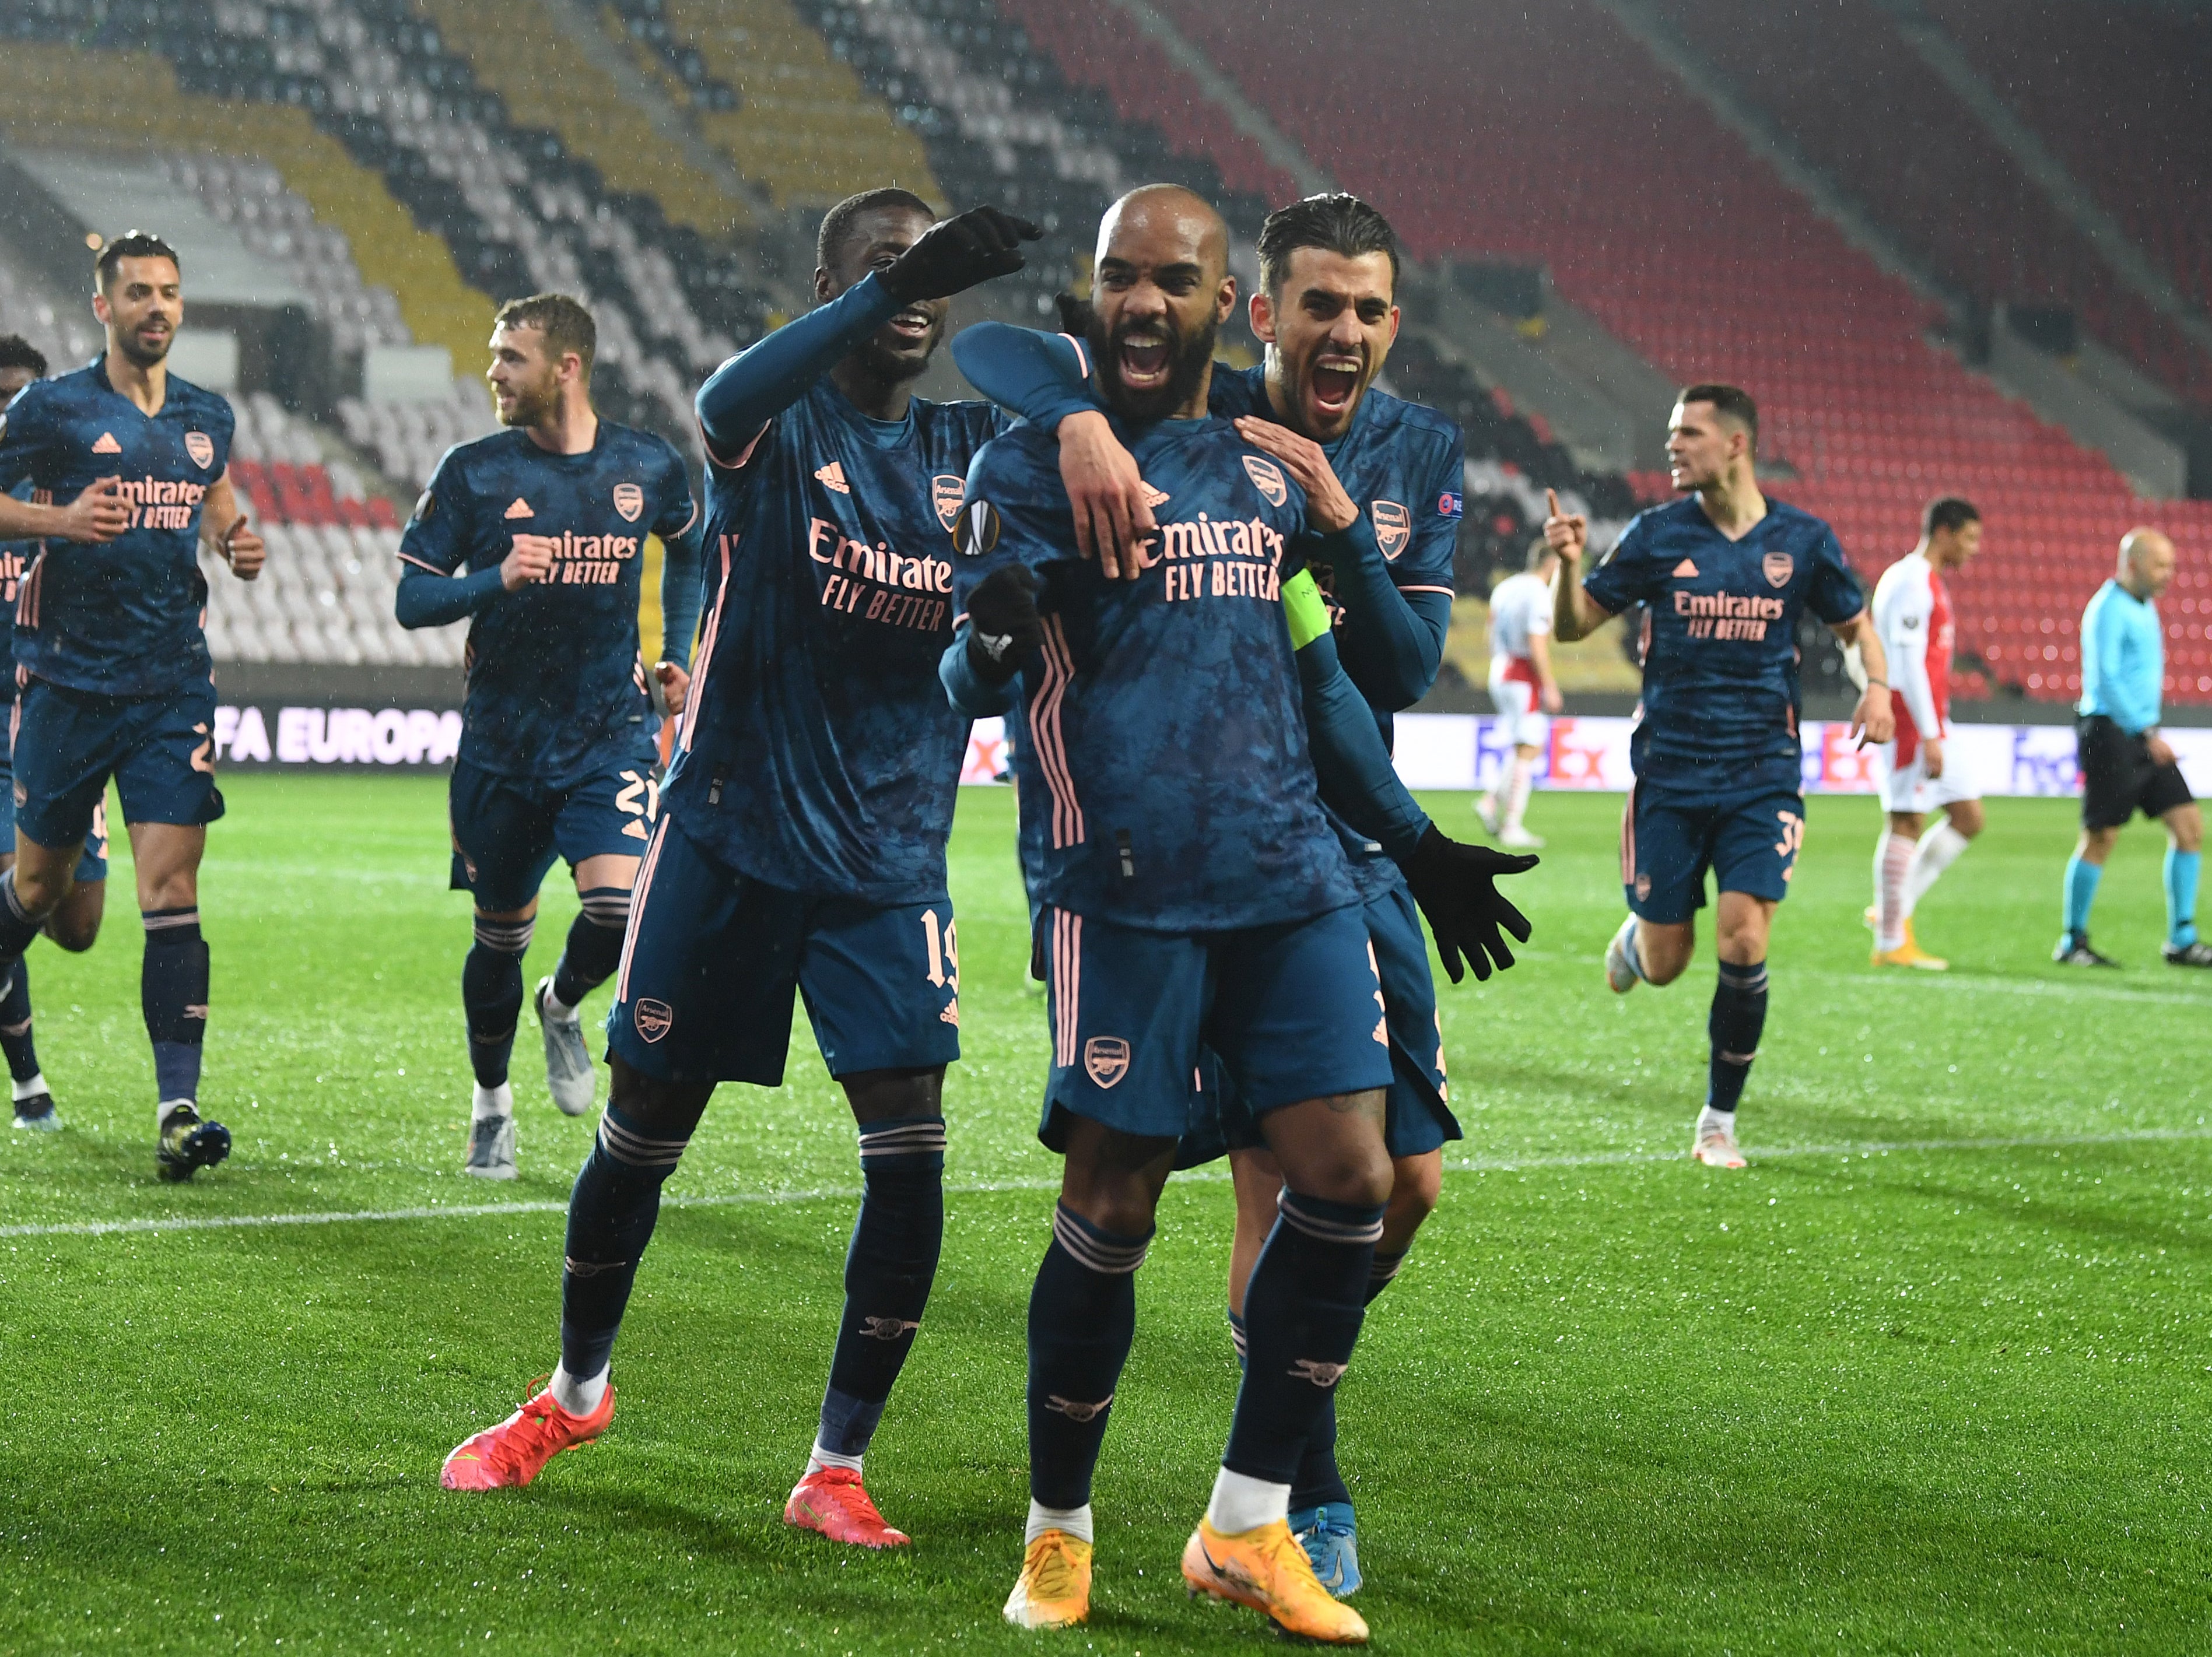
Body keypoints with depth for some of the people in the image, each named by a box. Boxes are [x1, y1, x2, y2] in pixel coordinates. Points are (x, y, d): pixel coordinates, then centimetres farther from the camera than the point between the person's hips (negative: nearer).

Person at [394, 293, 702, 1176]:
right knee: (501, 933, 10)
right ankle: (491, 1100, 34)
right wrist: (497, 581, -23)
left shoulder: (649, 466, -1)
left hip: (612, 731, 0)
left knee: (617, 903, -20)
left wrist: (678, 649, 16)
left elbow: (688, 546, 22)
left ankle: (562, 1006, 15)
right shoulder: (473, 472, -5)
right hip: (503, 738, 0)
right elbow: (411, 598, -5)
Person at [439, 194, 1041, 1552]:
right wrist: (891, 287, -46)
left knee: (910, 1155, -10)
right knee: (643, 1133, 8)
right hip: (732, 841, -2)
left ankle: (839, 1468, 3)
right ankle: (576, 1393, 34)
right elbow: (727, 403, -31)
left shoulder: (973, 449, 6)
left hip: (891, 865, 2)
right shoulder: (782, 424, -8)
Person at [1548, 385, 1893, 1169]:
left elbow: (1855, 624, 15)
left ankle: (1720, 1118, 5)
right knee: (1664, 963, 2)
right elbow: (1573, 626, 1)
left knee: (1744, 942, -13)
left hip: (1762, 776, 0)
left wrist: (1877, 686, -5)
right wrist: (1570, 565, -20)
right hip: (1668, 774, 0)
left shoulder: (1802, 540, 1)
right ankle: (1634, 936, 43)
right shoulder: (1656, 534, -1)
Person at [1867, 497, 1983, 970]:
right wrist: (1929, 737, -21)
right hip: (1909, 724, -10)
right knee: (1906, 823, -7)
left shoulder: (1930, 583, 20)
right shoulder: (1910, 582, -12)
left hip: (1929, 728, 10)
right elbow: (1908, 664, -19)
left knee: (1969, 816, 8)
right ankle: (1891, 943, -3)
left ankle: (1896, 909, 11)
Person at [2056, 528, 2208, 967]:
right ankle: (2073, 943, 5)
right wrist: (2148, 733, -21)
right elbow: (2105, 680, -20)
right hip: (2111, 733, -9)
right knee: (2101, 837, -5)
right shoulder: (2109, 609, -13)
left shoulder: (2144, 608, 17)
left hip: (2143, 734, 9)